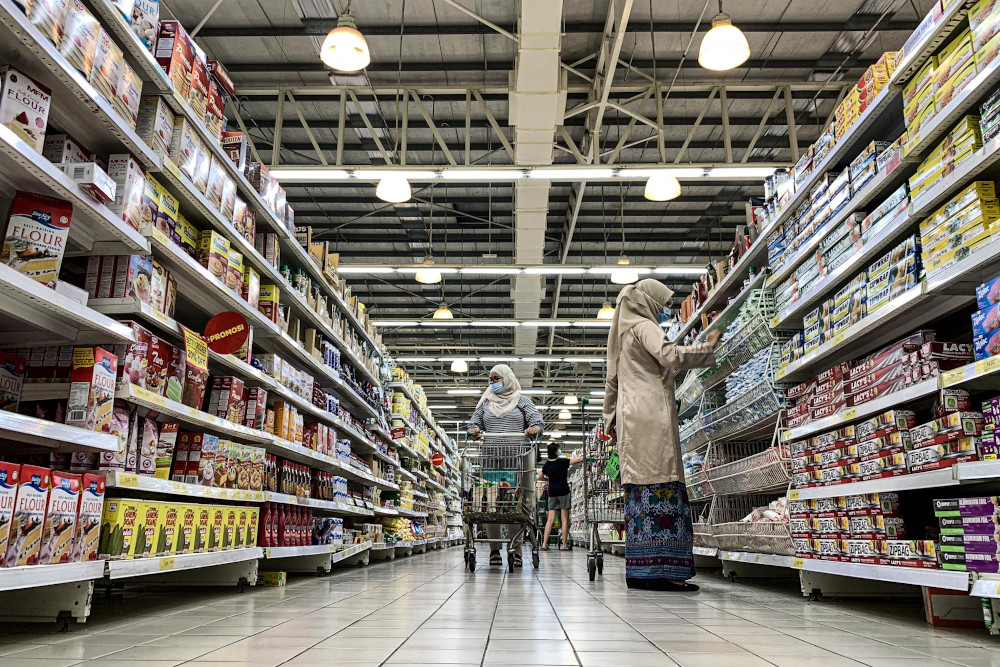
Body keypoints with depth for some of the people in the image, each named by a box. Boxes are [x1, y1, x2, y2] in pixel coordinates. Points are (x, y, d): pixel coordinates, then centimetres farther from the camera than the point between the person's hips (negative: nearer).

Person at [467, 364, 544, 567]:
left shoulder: (522, 400, 14)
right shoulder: (485, 402, 21)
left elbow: (537, 420, 7)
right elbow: (474, 423, 18)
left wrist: (534, 428, -15)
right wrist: (474, 430, -4)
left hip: (518, 459, -2)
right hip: (491, 459, 2)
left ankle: (515, 549, 0)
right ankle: (494, 550, 6)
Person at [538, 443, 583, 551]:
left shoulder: (547, 465, 6)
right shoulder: (562, 462, -7)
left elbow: (540, 477, 19)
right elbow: (579, 460, -3)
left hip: (552, 492, 5)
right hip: (563, 491, -4)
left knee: (550, 519, 5)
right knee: (564, 519, 0)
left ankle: (544, 544, 1)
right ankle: (564, 545, 0)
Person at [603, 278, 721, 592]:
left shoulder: (623, 333, 26)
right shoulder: (644, 327, -1)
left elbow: (611, 383, 27)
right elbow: (671, 356, -17)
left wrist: (610, 418, 29)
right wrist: (709, 346, -5)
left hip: (630, 417, 9)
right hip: (651, 415, -9)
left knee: (640, 487, 5)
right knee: (661, 485, -13)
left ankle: (640, 571, 4)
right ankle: (660, 569, -16)